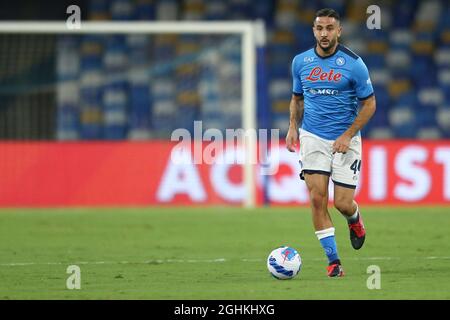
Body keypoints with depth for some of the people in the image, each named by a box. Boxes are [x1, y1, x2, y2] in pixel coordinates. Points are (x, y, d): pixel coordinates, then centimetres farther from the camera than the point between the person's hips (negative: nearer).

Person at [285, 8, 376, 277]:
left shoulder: (353, 64, -8)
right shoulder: (300, 62, 3)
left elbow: (369, 104, -3)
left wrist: (347, 136, -12)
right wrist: (293, 127, 2)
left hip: (345, 141, -2)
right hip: (312, 137, 2)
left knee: (343, 203, -4)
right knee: (317, 198, -12)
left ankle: (355, 219, 35)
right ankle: (333, 261, -4)